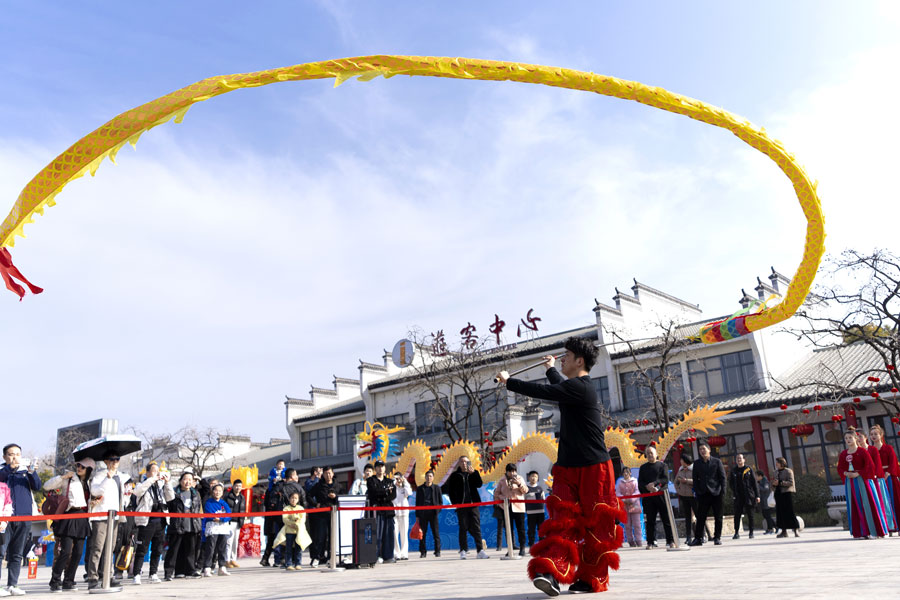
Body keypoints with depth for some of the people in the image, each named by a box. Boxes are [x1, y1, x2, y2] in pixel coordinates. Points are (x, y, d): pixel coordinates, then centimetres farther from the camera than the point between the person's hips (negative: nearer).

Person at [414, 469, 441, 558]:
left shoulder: (437, 488, 10)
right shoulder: (420, 488, 12)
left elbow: (441, 501, 12)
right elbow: (417, 503, 11)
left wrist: (438, 511, -2)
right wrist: (417, 516, 6)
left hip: (433, 512, -1)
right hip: (422, 513, 1)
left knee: (436, 533, -2)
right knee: (422, 533, 1)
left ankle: (437, 551, 6)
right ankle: (422, 552, 8)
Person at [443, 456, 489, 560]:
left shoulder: (472, 474, 12)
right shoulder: (455, 475, 6)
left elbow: (479, 484, -2)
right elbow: (450, 490, 4)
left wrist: (473, 473, -12)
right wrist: (455, 503, -5)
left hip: (473, 504, 2)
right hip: (461, 505, -2)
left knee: (476, 527, -1)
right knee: (463, 528, 0)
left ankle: (480, 550, -1)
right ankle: (463, 551, 7)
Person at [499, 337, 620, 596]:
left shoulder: (579, 387, -16)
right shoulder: (579, 386, 14)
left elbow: (542, 392, -21)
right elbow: (560, 388, 37)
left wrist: (509, 382, -8)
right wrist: (551, 369, 56)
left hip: (592, 468, -8)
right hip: (569, 468, 8)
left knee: (595, 525, 2)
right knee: (564, 520, -2)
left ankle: (592, 579, 5)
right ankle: (551, 571, -6)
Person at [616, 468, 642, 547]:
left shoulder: (635, 481, 8)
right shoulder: (620, 482, 12)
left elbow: (637, 492, -1)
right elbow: (617, 493, 4)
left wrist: (631, 499, -14)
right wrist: (624, 500, -11)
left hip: (634, 505, -2)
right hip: (624, 505, 2)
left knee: (636, 524, -4)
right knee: (627, 525, 1)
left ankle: (638, 540, 1)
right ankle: (630, 541, 7)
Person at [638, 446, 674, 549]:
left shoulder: (662, 465, 10)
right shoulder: (643, 467, 17)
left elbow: (665, 479, -3)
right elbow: (640, 483, 9)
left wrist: (654, 483, -16)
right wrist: (647, 487, -12)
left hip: (661, 495, -2)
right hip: (648, 497, 2)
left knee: (666, 519, -1)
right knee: (650, 521, 2)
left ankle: (670, 541, 5)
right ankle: (651, 542, 7)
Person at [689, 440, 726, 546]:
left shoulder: (717, 462, 4)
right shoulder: (697, 463, 10)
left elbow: (722, 477, 2)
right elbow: (695, 479, 10)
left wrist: (722, 492, -6)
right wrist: (696, 493, 1)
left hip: (716, 493, -1)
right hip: (703, 494, 1)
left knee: (718, 517, 3)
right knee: (700, 517, -1)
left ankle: (717, 537, 13)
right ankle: (698, 538, 3)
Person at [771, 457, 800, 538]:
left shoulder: (788, 471, -3)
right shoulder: (777, 473, 18)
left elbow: (791, 482, -14)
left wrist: (780, 483, -20)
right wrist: (774, 484, 1)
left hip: (787, 493, -7)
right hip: (778, 493, 7)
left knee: (790, 512, -9)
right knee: (780, 512, 4)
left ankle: (795, 531, -5)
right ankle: (784, 531, 9)